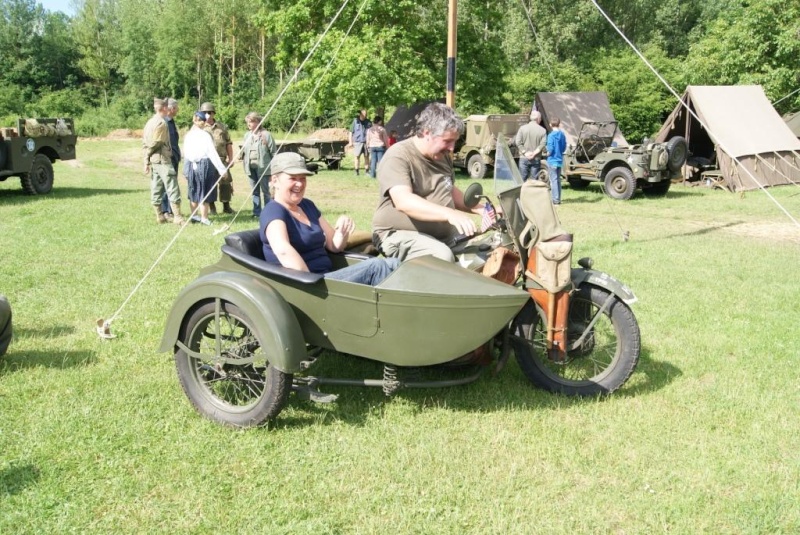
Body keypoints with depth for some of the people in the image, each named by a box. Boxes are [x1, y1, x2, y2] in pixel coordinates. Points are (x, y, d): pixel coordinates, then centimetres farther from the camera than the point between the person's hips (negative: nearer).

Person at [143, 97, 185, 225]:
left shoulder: (149, 122, 13)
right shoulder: (161, 122, -12)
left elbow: (144, 142, 14)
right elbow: (156, 143, -16)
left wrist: (147, 160, 14)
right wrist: (148, 153, -1)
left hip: (153, 160, 9)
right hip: (163, 159, -9)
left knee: (156, 189, 11)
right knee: (172, 188, -7)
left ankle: (159, 216, 15)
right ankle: (177, 216, -9)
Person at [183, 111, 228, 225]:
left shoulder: (188, 136, 1)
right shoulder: (205, 136, -13)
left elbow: (186, 154, 5)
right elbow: (212, 153, -14)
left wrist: (186, 170, 12)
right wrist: (221, 168, -12)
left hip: (192, 166, 5)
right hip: (205, 165, -5)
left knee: (194, 191, 17)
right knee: (204, 192, 4)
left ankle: (193, 215, 26)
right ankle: (204, 218, 8)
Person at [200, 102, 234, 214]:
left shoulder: (222, 127, 13)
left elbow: (228, 143, 14)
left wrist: (230, 158, 8)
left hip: (222, 160, 1)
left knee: (226, 182, -2)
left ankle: (226, 206, 8)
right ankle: (212, 207, 12)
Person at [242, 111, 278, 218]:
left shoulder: (266, 135, -6)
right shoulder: (247, 135, 12)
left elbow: (273, 152, -5)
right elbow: (244, 151, 18)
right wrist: (244, 162, 12)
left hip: (262, 167, -6)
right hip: (251, 167, 6)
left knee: (265, 191, 0)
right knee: (254, 191, 11)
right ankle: (257, 212, 18)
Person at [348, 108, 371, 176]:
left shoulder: (368, 122, 6)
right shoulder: (355, 121, 1)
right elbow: (351, 132, 5)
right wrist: (350, 142, 1)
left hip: (366, 142, 2)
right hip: (357, 142, -1)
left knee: (366, 156, 4)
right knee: (357, 156, 0)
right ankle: (356, 171, 8)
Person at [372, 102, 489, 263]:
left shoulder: (443, 156, 11)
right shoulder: (398, 157, -17)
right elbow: (403, 201, -32)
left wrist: (480, 209, 8)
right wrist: (450, 214, -44)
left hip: (442, 233, 8)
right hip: (402, 234, -8)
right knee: (441, 257, -34)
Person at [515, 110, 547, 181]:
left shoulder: (522, 128, 0)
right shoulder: (542, 130, -4)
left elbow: (517, 142, -7)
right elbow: (543, 145, -12)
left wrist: (525, 152, -8)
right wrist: (534, 153, -11)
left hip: (524, 159, 1)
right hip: (536, 159, -1)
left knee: (522, 179, 6)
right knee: (534, 180, 5)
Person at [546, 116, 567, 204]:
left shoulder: (551, 135, -15)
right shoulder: (562, 135, 4)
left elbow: (550, 148, -19)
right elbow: (564, 147, 8)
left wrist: (548, 153, -1)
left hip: (552, 160, -7)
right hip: (560, 160, 7)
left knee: (553, 180, -3)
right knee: (558, 179, 15)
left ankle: (555, 199, -3)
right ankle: (558, 198, 20)